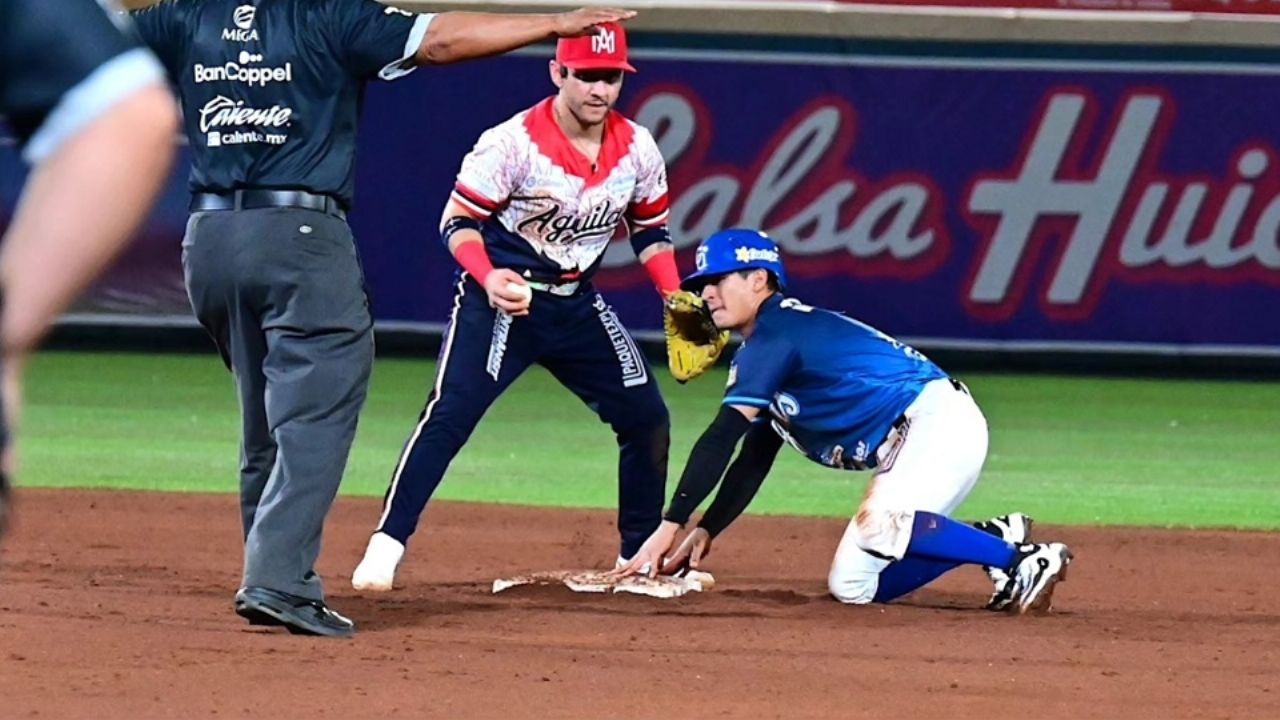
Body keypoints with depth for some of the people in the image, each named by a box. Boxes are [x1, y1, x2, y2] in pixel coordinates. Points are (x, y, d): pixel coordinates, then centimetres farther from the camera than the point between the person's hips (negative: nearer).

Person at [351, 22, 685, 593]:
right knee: (450, 413, -22)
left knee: (647, 418, 8)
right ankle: (386, 546, -22)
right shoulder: (513, 143, -19)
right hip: (501, 297, -6)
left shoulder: (638, 149, -3)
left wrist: (677, 300, -2)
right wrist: (489, 278, -32)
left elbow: (650, 229, 12)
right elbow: (458, 221, -14)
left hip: (579, 305, 6)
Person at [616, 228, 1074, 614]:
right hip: (906, 450, 10)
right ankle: (996, 542, 8)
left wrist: (671, 525, -21)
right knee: (852, 586, 5)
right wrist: (705, 532, 14)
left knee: (874, 526, -36)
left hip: (939, 422, -10)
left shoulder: (776, 334, -11)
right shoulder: (762, 354, 20)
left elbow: (721, 441, -18)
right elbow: (754, 461, 24)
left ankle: (1020, 559, -26)